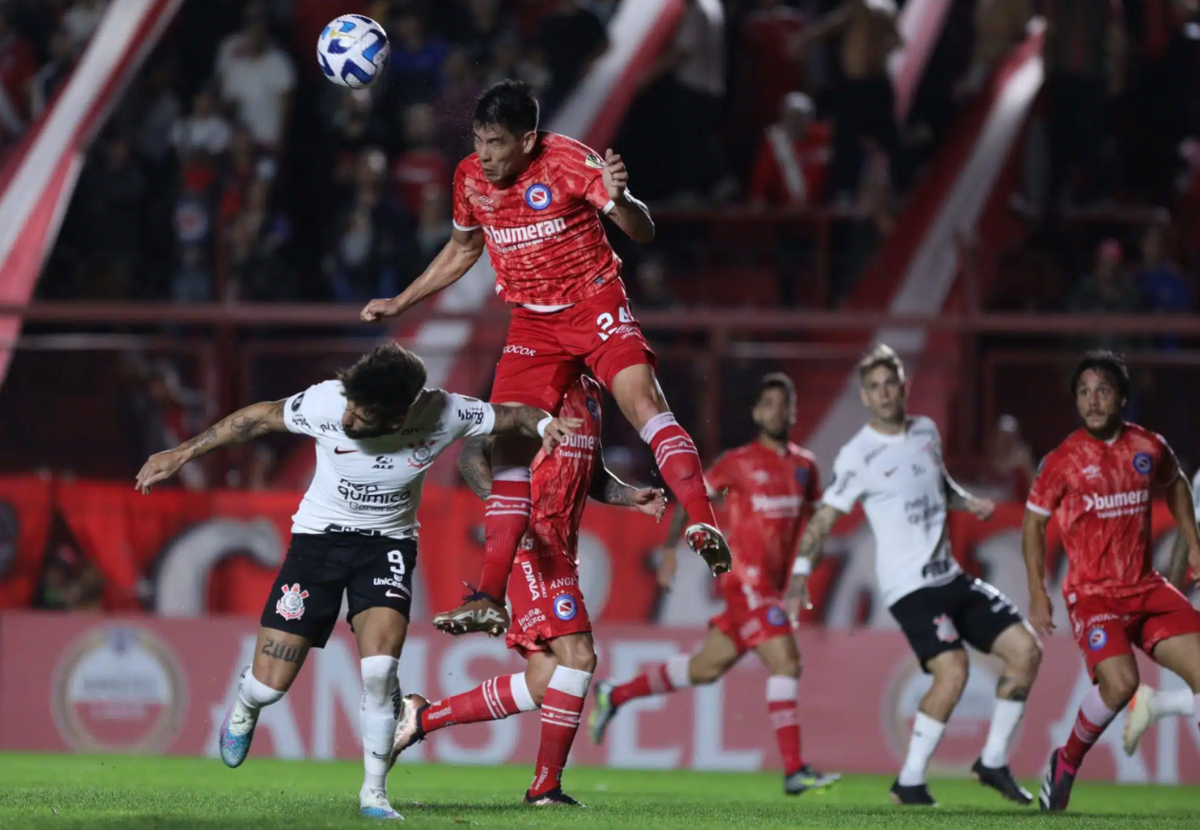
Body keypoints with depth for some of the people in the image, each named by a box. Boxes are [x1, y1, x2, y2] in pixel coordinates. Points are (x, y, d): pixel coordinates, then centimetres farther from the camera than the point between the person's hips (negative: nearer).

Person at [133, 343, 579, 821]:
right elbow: (259, 418, -8)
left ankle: (374, 790, -6)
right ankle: (244, 712, 35)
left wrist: (544, 424, -31)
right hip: (319, 536, 0)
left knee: (380, 669, -24)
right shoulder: (327, 403, -25)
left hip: (388, 544, 0)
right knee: (271, 683, -4)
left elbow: (509, 416, -8)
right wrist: (181, 454, -3)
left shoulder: (442, 414, -24)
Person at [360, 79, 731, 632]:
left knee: (642, 400, -29)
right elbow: (462, 250, 19)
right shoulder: (471, 178, -2)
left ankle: (704, 528, -33)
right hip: (532, 323, 5)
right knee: (508, 442, -6)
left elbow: (642, 233, -24)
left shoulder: (568, 162, -18)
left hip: (594, 303, -5)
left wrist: (619, 201, -46)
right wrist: (399, 305, 20)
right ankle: (490, 597, -3)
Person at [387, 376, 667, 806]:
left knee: (542, 687, 4)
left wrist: (631, 496, 9)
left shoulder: (590, 394, 17)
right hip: (529, 541, -9)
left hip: (561, 542, 9)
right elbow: (472, 454, -11)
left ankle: (422, 718, 13)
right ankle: (546, 786, -11)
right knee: (577, 654, -17)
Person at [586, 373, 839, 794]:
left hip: (773, 584, 7)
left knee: (705, 668, 13)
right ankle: (794, 771, -18)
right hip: (746, 581, -7)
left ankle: (614, 695, 30)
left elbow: (813, 513, 23)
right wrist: (670, 548, -2)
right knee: (785, 663, -18)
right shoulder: (738, 463, -5)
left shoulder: (804, 466, 11)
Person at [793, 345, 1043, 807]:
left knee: (1025, 651, 2)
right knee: (953, 668, -26)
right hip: (909, 585, -8)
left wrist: (968, 503, 7)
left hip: (950, 577, 8)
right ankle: (909, 783, -16)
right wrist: (801, 572, -25)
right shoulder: (858, 456, -11)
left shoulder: (926, 431, 8)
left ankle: (993, 763, 15)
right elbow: (824, 517, -12)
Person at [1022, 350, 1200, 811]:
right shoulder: (1064, 460, -7)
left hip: (1147, 587, 4)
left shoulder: (1149, 448, 2)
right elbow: (1033, 522, 3)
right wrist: (1038, 595, -1)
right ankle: (1066, 763, 0)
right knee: (1120, 682, -26)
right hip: (1093, 594, -4)